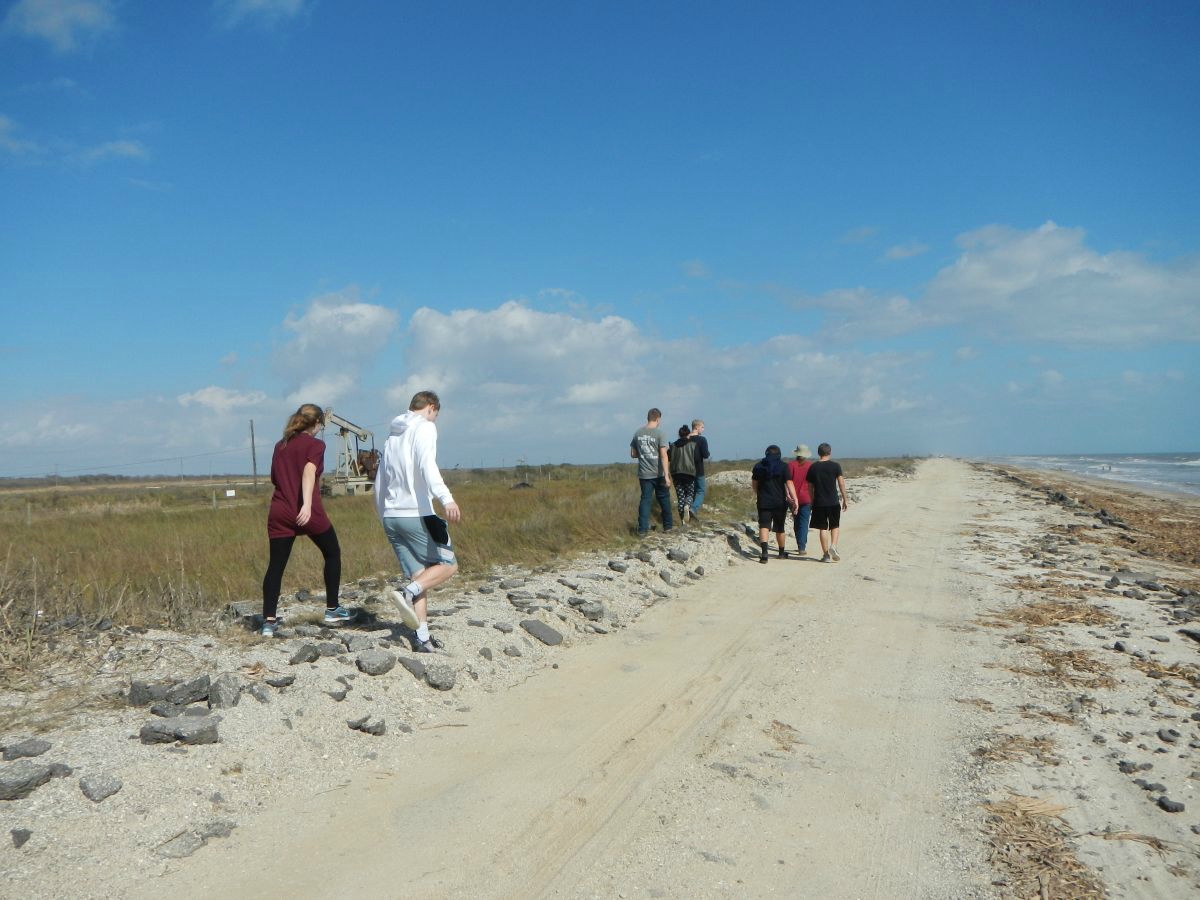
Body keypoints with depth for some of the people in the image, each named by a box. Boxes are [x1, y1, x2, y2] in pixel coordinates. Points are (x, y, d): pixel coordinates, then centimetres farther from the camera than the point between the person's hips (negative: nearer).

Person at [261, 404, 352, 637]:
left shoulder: (280, 446, 16)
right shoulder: (315, 444, -1)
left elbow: (274, 478, 21)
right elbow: (309, 471, -19)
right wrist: (307, 504, -29)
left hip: (279, 513, 5)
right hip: (308, 512, -5)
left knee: (276, 565, 6)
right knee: (332, 554, 15)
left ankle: (269, 621, -1)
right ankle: (332, 610, 19)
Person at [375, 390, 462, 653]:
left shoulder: (393, 433, 22)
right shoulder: (425, 427, -3)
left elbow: (380, 481, 25)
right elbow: (426, 464, -23)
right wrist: (446, 498, -35)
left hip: (391, 515, 8)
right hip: (416, 514, -8)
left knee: (418, 574, 8)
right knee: (448, 564, 4)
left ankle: (423, 638, 2)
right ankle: (408, 593, -19)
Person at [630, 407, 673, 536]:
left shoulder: (638, 433, 2)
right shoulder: (659, 433, -11)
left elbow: (633, 454, 9)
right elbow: (663, 455, -17)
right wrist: (667, 476, -18)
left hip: (644, 474, 3)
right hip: (658, 474, -3)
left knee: (645, 500, 5)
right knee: (664, 499, 12)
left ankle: (642, 529, 0)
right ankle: (668, 525, 24)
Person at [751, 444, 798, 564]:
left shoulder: (758, 466, 4)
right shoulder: (783, 467, -3)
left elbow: (754, 483, 13)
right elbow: (789, 483, -13)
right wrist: (794, 499, -16)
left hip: (763, 501, 0)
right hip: (780, 502, 0)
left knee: (764, 526, -6)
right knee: (779, 528, 15)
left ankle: (764, 553, -27)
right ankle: (781, 553, 32)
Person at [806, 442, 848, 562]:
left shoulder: (813, 467, 3)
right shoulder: (835, 466, -3)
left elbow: (810, 486, 7)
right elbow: (841, 483, -4)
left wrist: (811, 502, 16)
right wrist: (844, 500, 5)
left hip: (818, 502, 1)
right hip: (833, 502, -1)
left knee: (823, 528, 6)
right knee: (835, 525, 15)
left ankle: (826, 555, 6)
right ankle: (833, 545, -8)